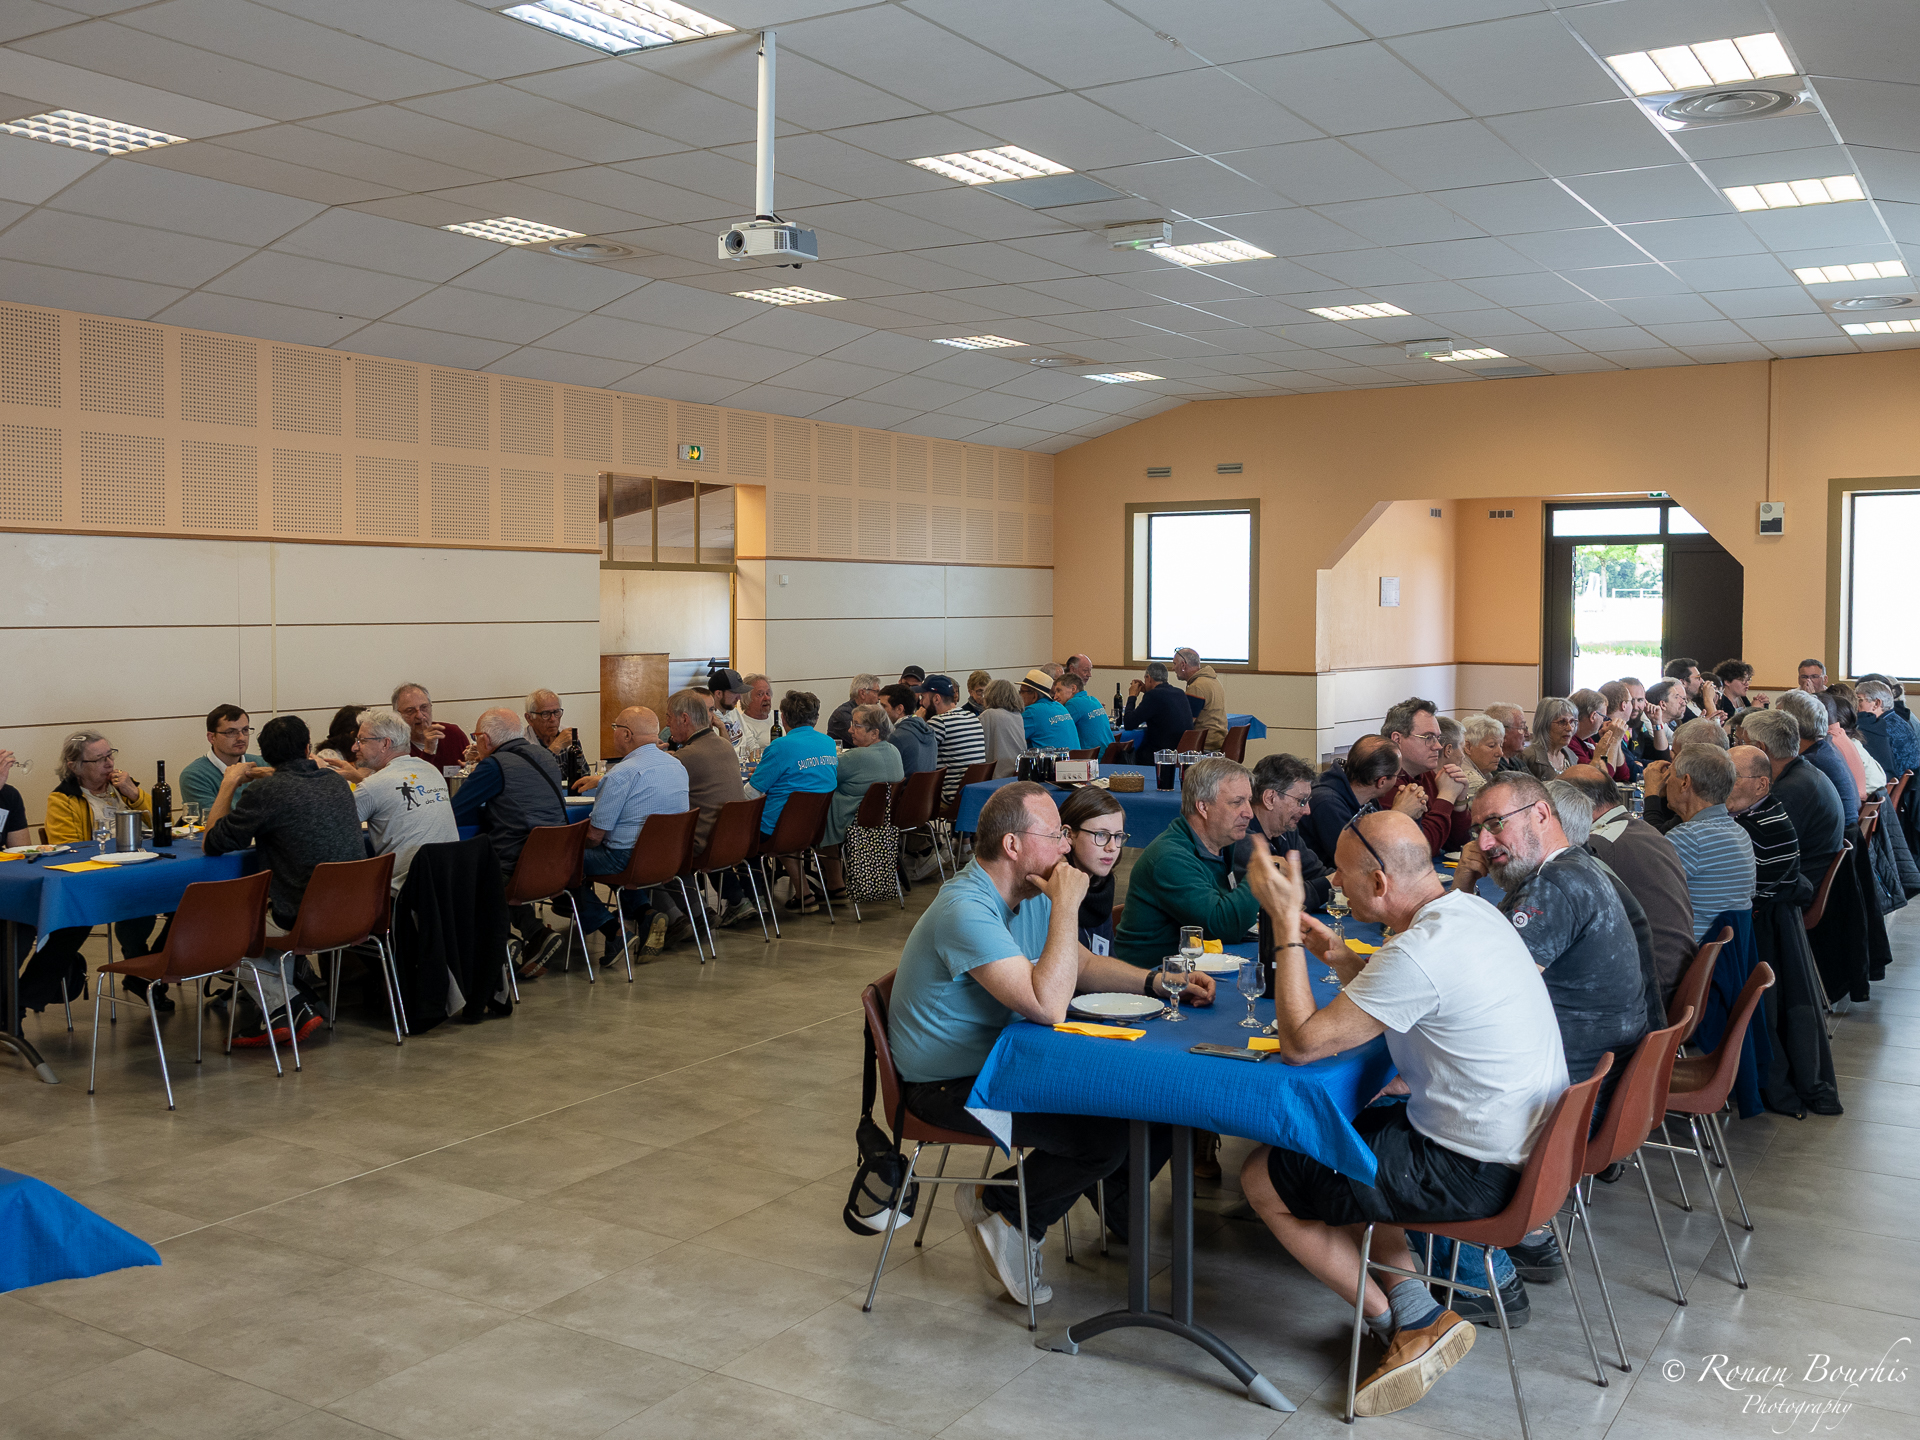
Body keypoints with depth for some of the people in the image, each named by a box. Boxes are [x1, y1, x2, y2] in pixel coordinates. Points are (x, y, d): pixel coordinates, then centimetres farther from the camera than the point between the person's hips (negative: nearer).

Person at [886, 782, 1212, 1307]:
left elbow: (1082, 965, 14)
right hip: (948, 1086, -10)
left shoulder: (1030, 894, 2)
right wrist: (1067, 905, -29)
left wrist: (1157, 981, -2)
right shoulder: (966, 910, -28)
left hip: (996, 1060, 10)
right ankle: (997, 1206, 5)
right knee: (1106, 1136, -18)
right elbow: (1048, 1006, -35)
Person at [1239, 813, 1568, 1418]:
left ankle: (1408, 1323, 10)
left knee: (1263, 1179, 3)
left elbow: (1301, 1042, -21)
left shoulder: (1420, 953, -27)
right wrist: (1343, 958, 4)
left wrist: (1287, 925, -16)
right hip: (1526, 1141, 10)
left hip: (1472, 1173, -10)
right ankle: (1413, 1305, 14)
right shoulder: (1467, 908, 3)